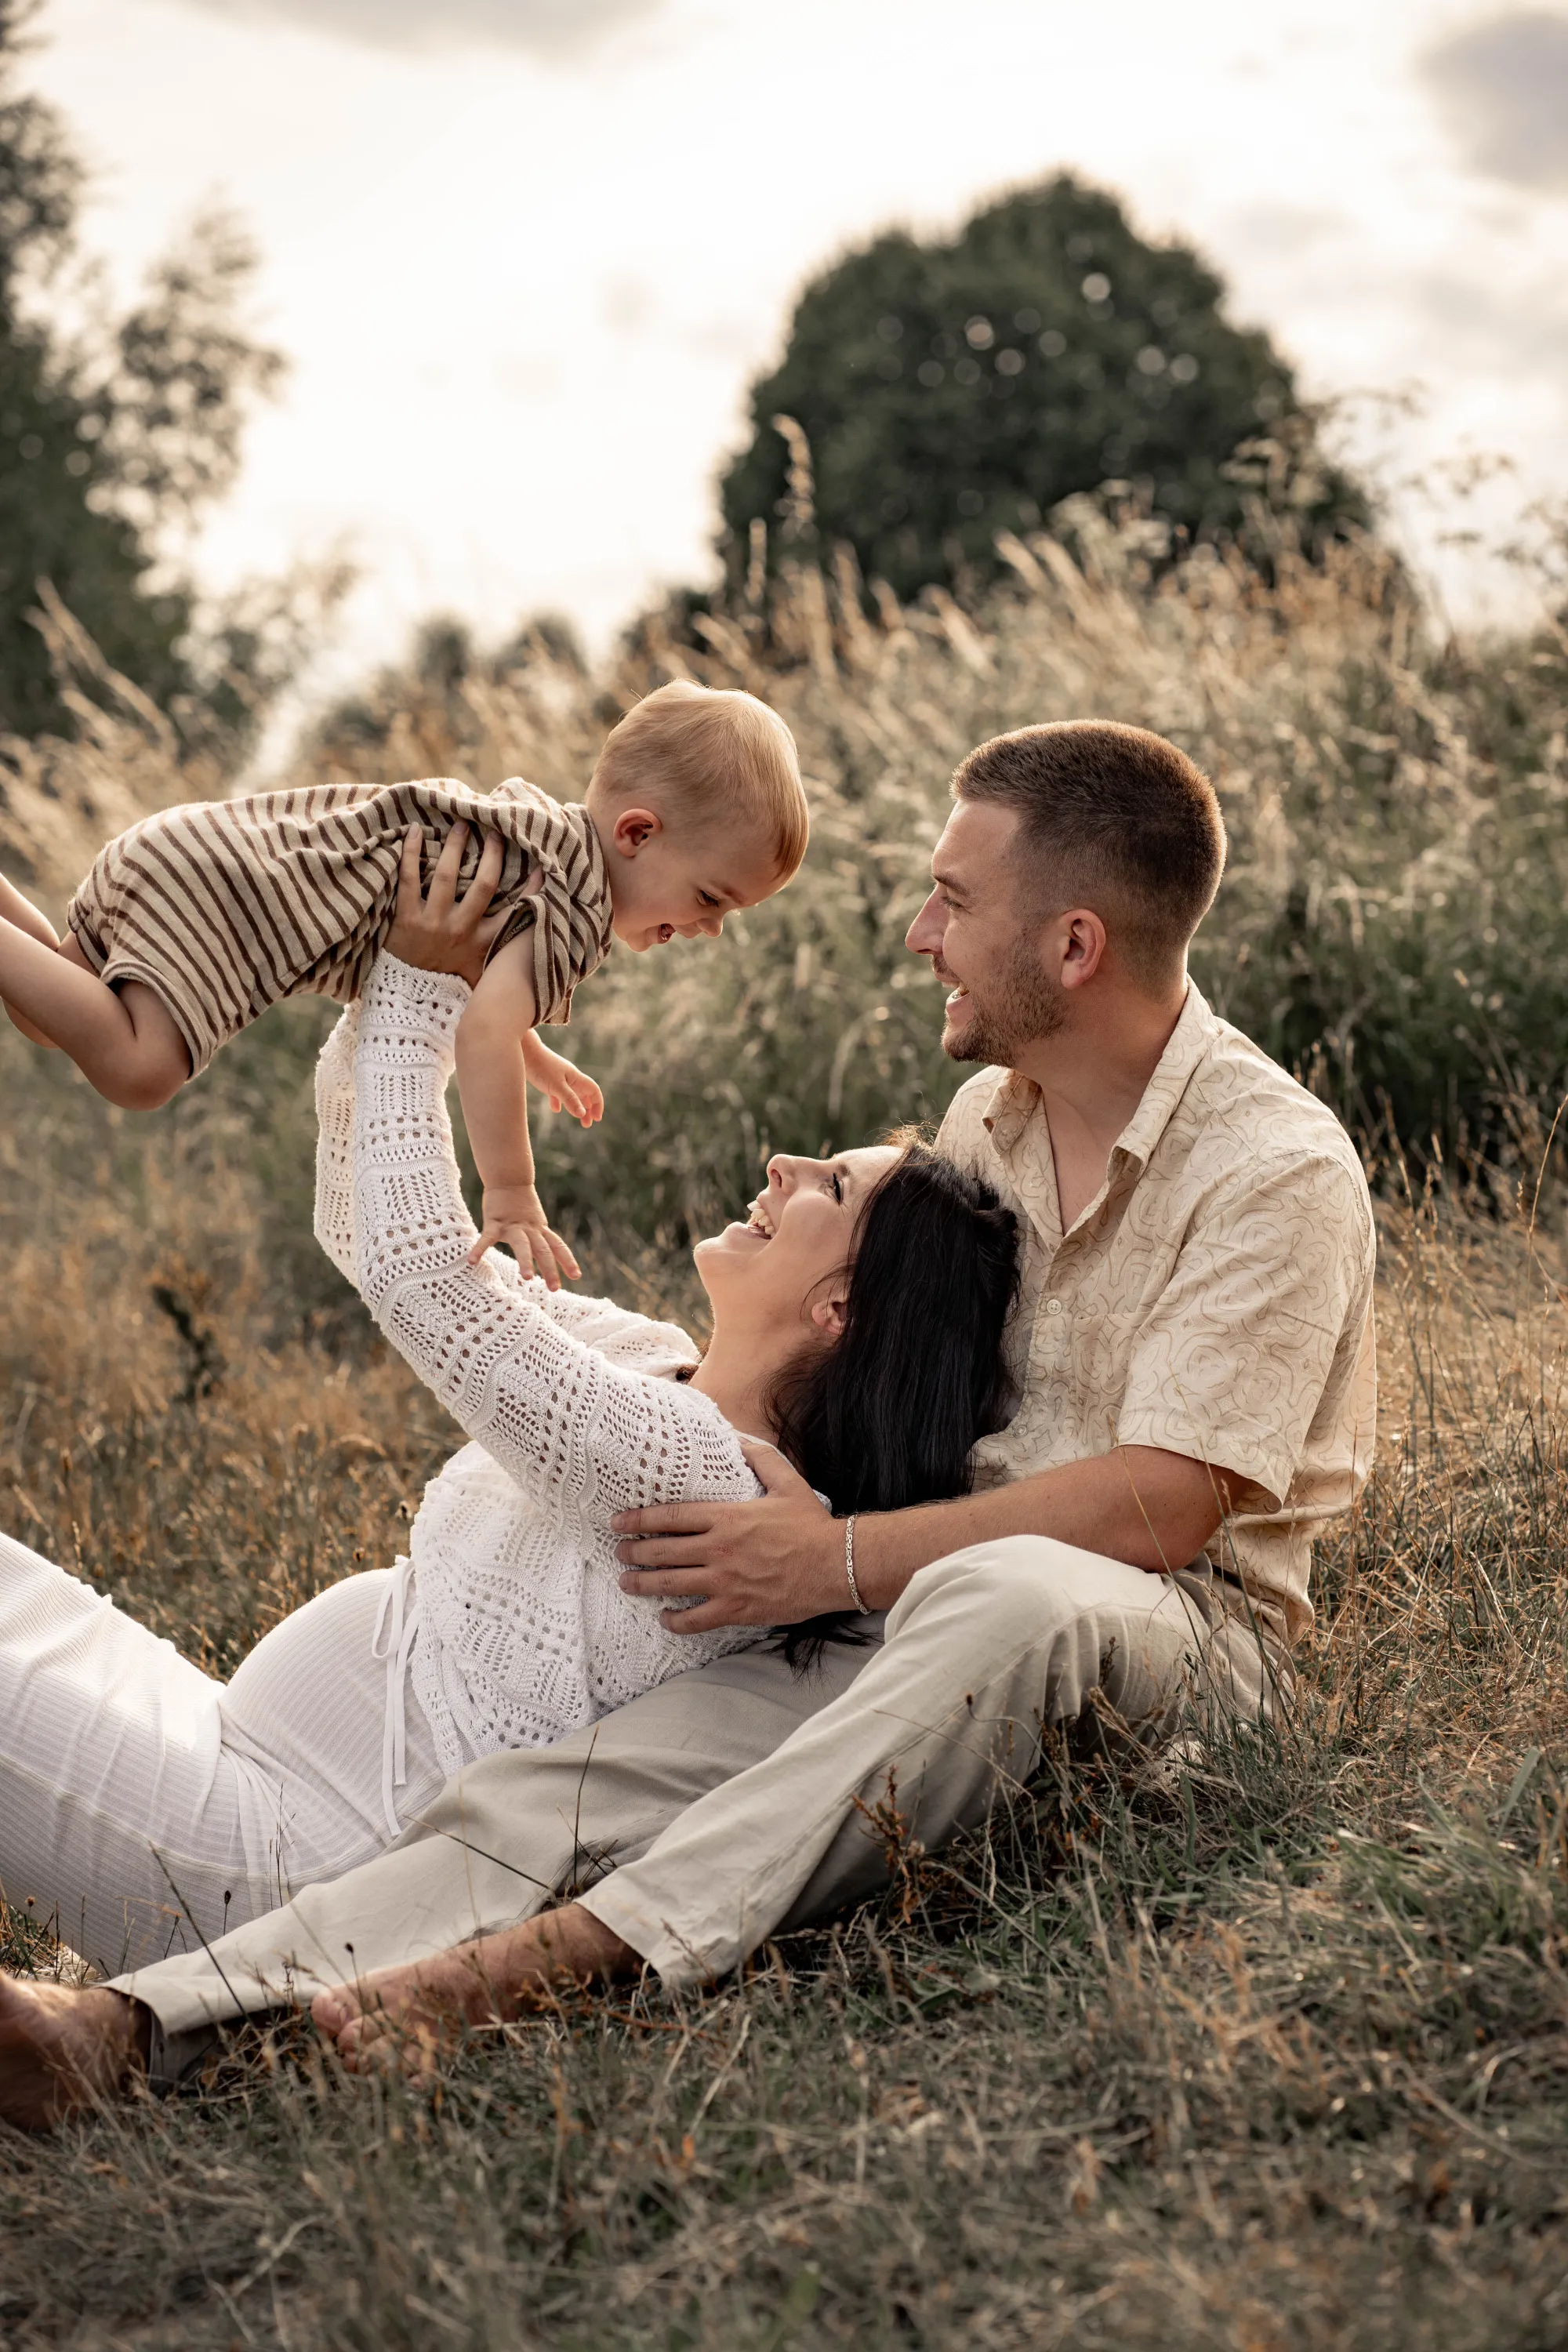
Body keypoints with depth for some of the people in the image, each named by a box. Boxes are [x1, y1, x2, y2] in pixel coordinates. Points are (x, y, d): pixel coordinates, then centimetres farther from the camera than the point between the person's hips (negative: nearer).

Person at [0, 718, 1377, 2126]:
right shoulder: (986, 1121, 13)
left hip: (1184, 1634, -5)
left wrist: (841, 1562, -18)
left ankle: (583, 1947, -43)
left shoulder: (1277, 1171, -11)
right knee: (571, 1783, -20)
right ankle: (144, 2028, -36)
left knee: (1007, 1594, -42)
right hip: (931, 1628, 6)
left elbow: (1157, 1507, -18)